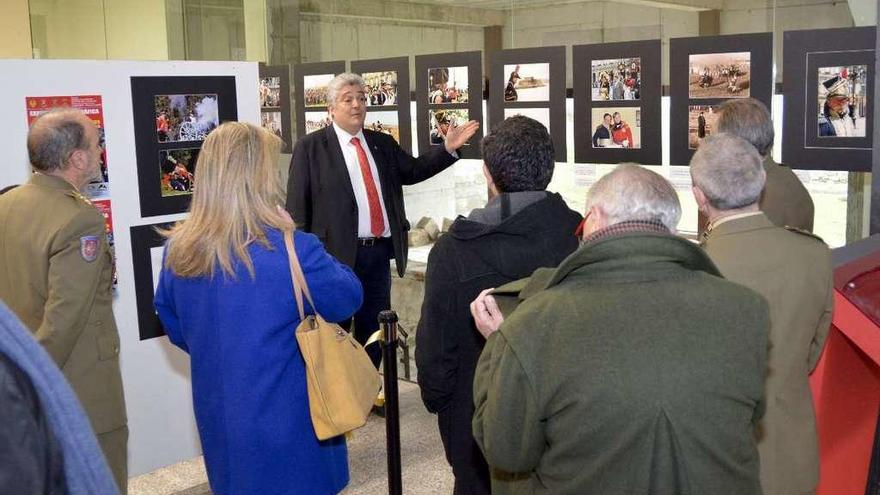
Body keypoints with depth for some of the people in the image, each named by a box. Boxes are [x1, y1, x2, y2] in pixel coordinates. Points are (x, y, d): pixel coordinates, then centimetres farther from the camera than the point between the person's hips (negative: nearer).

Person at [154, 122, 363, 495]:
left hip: (218, 417, 5)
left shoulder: (178, 250, -8)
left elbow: (174, 327, 8)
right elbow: (348, 299, -7)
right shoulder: (293, 251, -25)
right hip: (288, 421, -5)